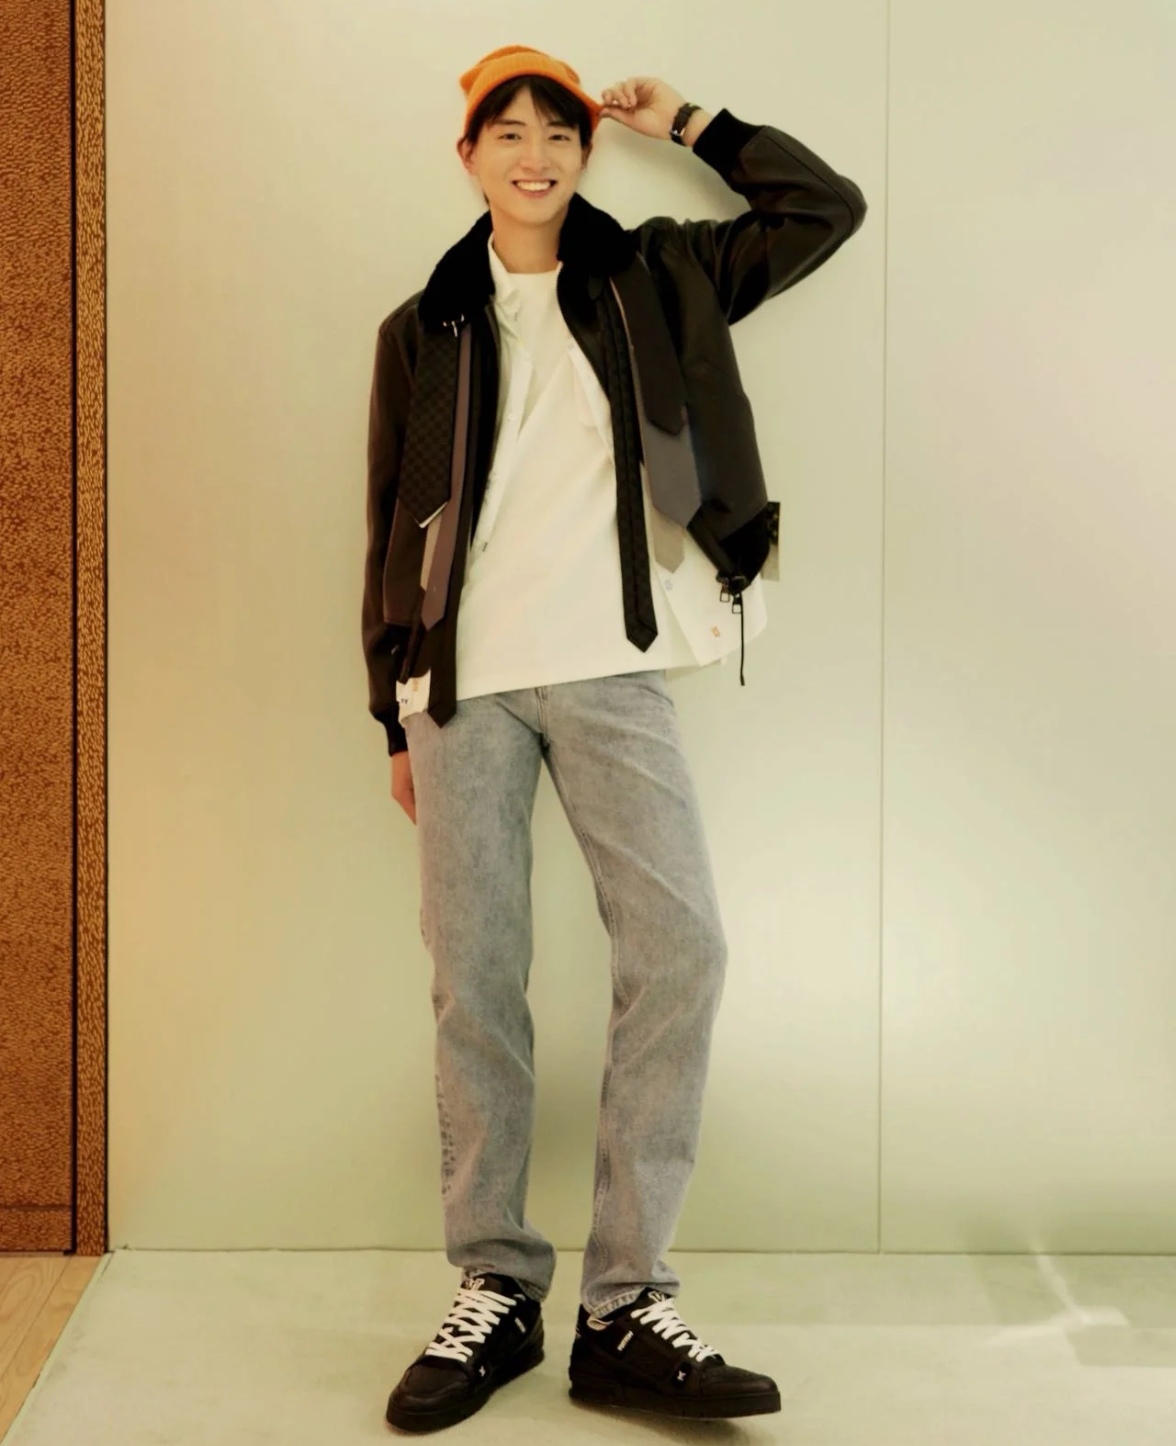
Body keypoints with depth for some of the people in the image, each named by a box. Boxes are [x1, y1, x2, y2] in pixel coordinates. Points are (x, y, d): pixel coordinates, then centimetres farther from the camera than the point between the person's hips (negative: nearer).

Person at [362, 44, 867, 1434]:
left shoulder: (654, 277, 14)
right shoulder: (421, 328, 15)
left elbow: (827, 208, 15)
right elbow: (392, 532, 14)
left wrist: (689, 124, 14)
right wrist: (394, 717, 11)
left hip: (610, 668, 0)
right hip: (462, 681, 1)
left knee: (678, 941, -13)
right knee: (474, 979, -1)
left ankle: (626, 1304, -3)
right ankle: (495, 1288, 12)